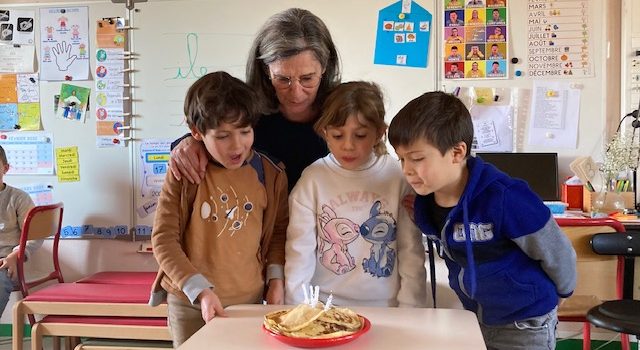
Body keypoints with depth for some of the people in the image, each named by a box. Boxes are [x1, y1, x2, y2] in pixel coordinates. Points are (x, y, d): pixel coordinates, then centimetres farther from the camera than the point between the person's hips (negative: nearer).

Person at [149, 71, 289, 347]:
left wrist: (275, 277, 0)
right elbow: (164, 239, -10)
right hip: (190, 303, -1)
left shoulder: (270, 175, -3)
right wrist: (200, 290, -16)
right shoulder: (184, 175, -10)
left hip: (250, 302, 2)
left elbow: (278, 231, 10)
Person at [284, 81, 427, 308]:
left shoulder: (398, 178, -1)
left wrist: (410, 310, 2)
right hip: (323, 307, 0)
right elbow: (300, 251, 1)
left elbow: (411, 251, 4)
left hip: (385, 307, 1)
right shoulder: (313, 179, -2)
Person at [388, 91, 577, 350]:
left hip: (526, 323, -6)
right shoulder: (424, 202, -11)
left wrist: (561, 291, 0)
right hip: (473, 317, 6)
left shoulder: (505, 198, -31)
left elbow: (556, 253, -15)